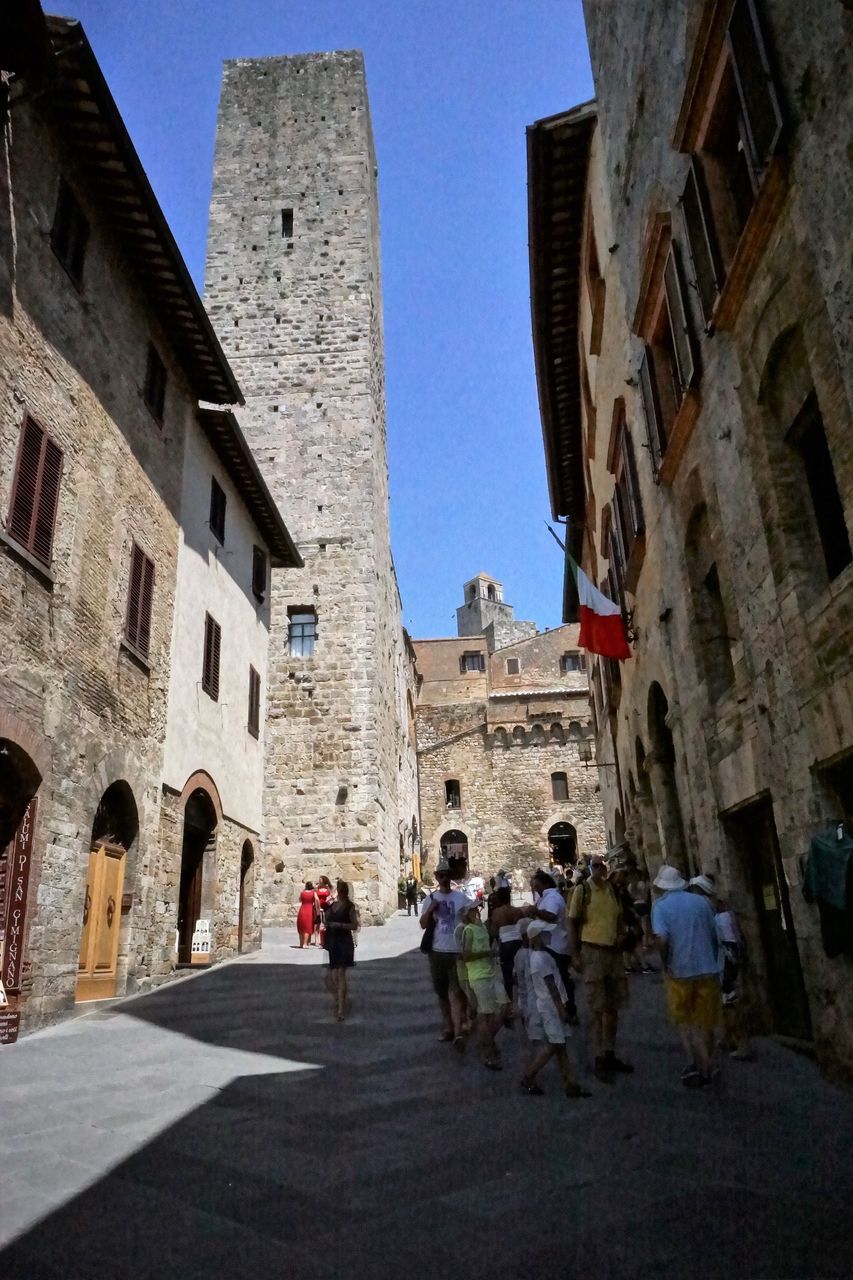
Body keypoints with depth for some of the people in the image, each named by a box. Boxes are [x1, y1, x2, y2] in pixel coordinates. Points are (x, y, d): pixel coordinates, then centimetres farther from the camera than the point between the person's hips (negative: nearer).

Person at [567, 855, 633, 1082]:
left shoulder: (612, 888, 4)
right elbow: (573, 923, -7)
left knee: (613, 1007, 14)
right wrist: (575, 955, -10)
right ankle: (600, 1059, 12)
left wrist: (621, 940, 8)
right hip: (593, 951, -5)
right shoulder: (582, 889, -11)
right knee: (598, 1008, 1)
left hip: (613, 951, 6)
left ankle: (610, 1055, 28)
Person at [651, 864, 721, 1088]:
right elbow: (714, 935, 9)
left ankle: (693, 1062, -1)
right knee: (704, 1021, 15)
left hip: (679, 970, -3)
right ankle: (706, 1069, 24)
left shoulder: (660, 905, -7)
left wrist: (665, 963, -4)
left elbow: (662, 939, -20)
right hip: (708, 969, 3)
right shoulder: (701, 901, 3)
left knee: (683, 1019, 15)